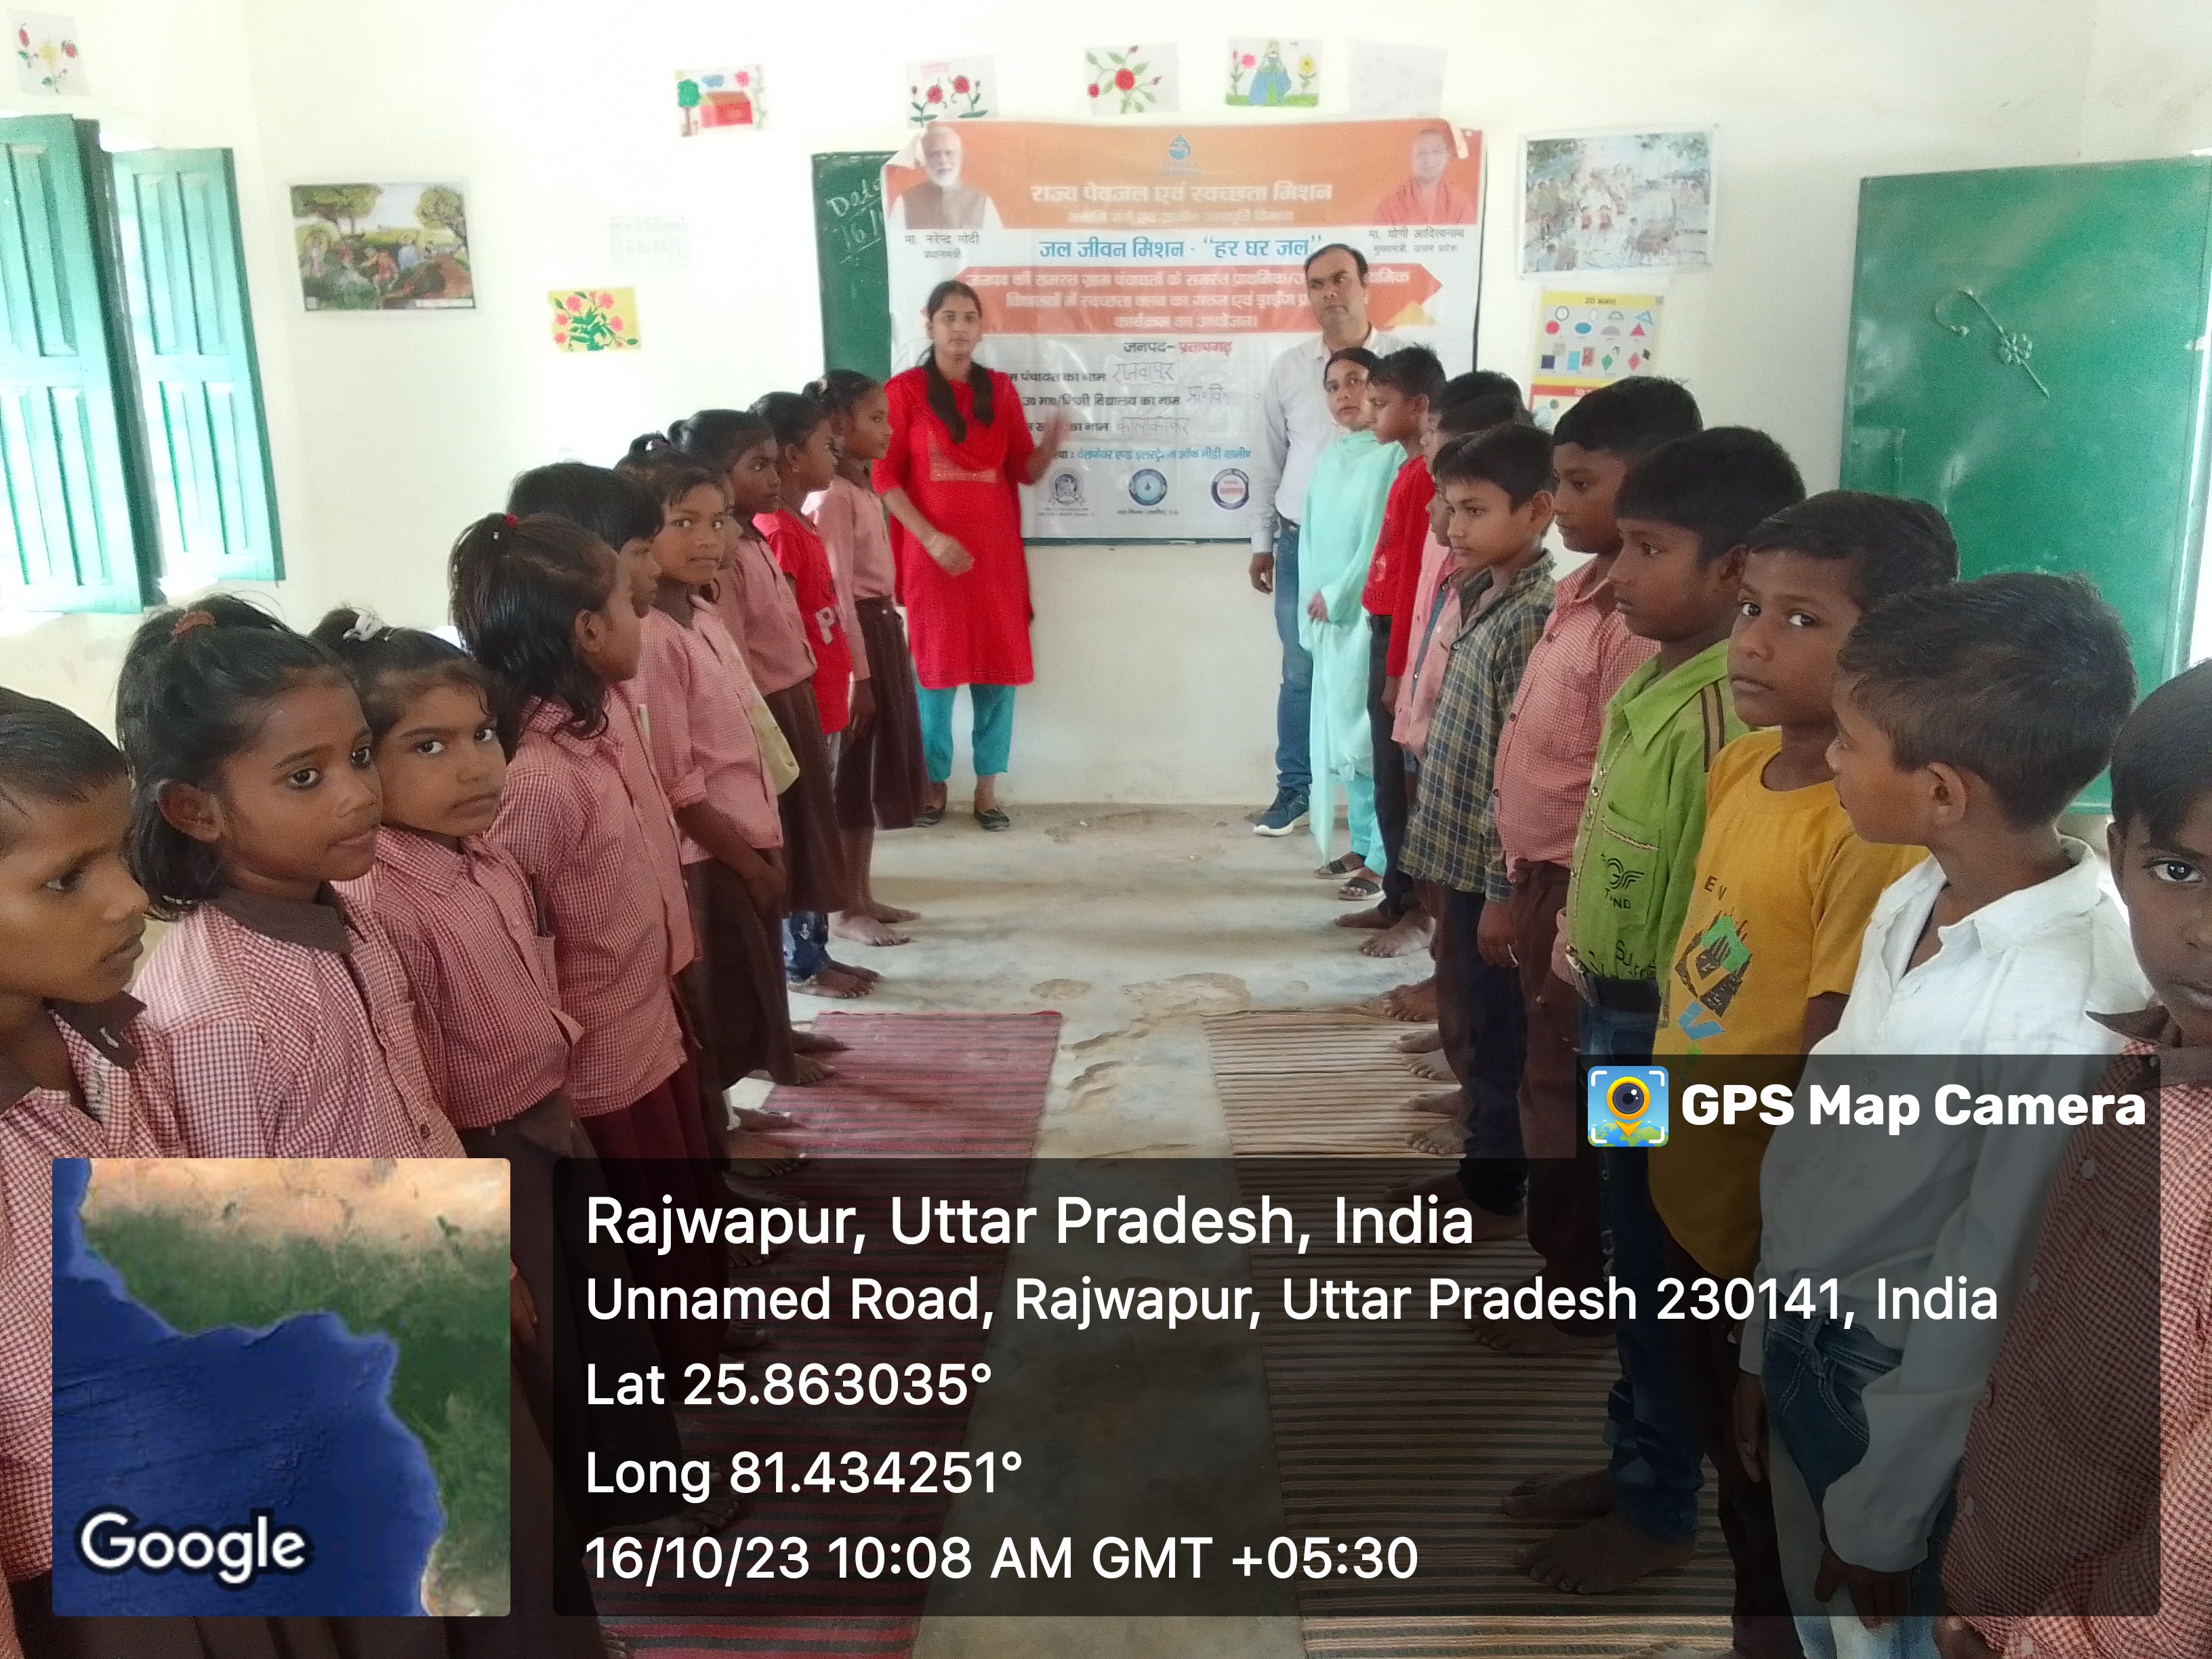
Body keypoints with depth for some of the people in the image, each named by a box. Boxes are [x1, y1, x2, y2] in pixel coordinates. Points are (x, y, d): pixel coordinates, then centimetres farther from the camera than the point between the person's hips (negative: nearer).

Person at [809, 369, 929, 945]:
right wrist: (856, 669, -20)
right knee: (853, 769, -2)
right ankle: (845, 908, 7)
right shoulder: (833, 497, -16)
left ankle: (862, 895, 23)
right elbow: (836, 592, -19)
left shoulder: (863, 487, 14)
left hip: (883, 629, 10)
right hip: (857, 634, -10)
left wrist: (893, 648, 16)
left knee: (877, 766, 14)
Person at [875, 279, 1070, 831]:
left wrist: (1053, 440, -13)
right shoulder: (903, 391, -2)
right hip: (933, 552, -3)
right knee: (935, 668, 3)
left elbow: (1025, 471, 9)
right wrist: (930, 538, -15)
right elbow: (882, 476, -6)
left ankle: (987, 789, 12)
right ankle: (934, 785, 15)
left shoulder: (1000, 390, 10)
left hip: (996, 552, 3)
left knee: (999, 668, 3)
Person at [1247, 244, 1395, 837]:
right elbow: (1268, 458, 11)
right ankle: (1294, 788, 22)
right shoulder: (1289, 368, 5)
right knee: (1299, 673, 9)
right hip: (1300, 544, 2)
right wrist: (1262, 541, 11)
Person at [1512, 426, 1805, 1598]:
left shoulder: (1731, 708, -24)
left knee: (1665, 1268, 7)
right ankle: (1635, 1464, 39)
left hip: (1669, 1024, -9)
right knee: (1632, 1258, 21)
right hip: (1616, 1008, 9)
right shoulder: (1653, 673, 4)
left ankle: (1663, 1511, 26)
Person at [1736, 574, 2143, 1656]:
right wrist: (1765, 1341, 11)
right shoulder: (1914, 902, -8)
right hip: (1804, 1343, 7)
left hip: (1910, 1393, -7)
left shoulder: (2060, 1018, -31)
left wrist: (1883, 1514, -10)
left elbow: (1985, 1298, -22)